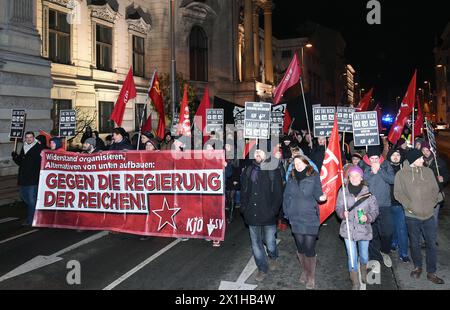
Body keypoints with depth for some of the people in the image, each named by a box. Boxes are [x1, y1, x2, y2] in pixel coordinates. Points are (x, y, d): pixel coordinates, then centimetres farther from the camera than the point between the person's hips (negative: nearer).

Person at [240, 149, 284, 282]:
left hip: (268, 215, -3)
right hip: (252, 215, 3)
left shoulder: (272, 171, -5)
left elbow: (278, 193, -5)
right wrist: (244, 208, 4)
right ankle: (262, 269, 27)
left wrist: (274, 210, -12)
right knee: (256, 244, 10)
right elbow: (243, 191, 12)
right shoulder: (247, 171, 7)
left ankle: (273, 258, 41)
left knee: (270, 243, 8)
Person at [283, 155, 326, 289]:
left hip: (310, 218, -4)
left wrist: (320, 197, -28)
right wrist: (287, 212, 1)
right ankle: (304, 271, 34)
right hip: (296, 218, 4)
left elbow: (317, 193, -6)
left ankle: (311, 277, 15)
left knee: (309, 248, -2)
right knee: (300, 247, 14)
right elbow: (286, 196, 9)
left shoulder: (314, 176, -2)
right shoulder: (292, 178, 9)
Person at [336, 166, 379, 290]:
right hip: (348, 228, 0)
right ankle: (355, 283, 19)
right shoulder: (343, 191, -6)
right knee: (352, 256, 1)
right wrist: (343, 213, -19)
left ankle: (364, 272, 51)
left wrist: (368, 217, -19)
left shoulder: (368, 191, -9)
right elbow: (338, 207, 2)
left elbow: (375, 210, -1)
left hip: (364, 228, 0)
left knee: (364, 255, 18)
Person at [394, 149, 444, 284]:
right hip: (412, 215, -2)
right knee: (414, 243, 13)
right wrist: (409, 205, -15)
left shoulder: (428, 171, 3)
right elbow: (398, 193, -7)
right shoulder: (401, 174, -6)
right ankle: (417, 267, 34)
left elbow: (435, 189, 7)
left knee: (431, 244, 6)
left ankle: (431, 272, 20)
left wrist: (432, 203, -4)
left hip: (429, 214, 2)